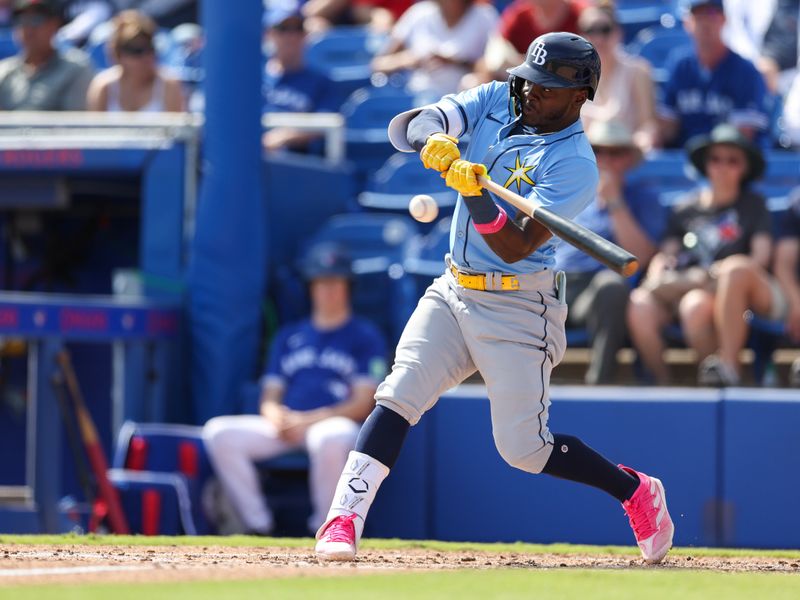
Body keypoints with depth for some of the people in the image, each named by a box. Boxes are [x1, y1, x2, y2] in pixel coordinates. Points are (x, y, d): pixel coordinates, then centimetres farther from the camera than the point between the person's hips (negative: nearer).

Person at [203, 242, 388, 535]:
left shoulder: (365, 336, 8)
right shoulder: (289, 336, 23)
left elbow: (362, 404, -2)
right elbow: (270, 398, 19)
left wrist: (308, 421, -13)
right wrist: (276, 416, -7)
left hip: (337, 424, -5)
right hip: (282, 429, 5)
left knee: (330, 439, -42)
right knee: (219, 432, -20)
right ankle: (258, 525, -17)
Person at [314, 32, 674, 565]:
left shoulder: (574, 164, -16)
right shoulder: (496, 101, 3)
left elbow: (516, 247, -24)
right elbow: (403, 126, -6)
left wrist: (476, 195, -39)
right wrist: (431, 137, -29)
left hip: (518, 310, -5)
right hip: (452, 292, 5)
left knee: (524, 448, -4)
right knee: (398, 396, -14)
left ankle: (636, 492, 18)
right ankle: (345, 520, -17)